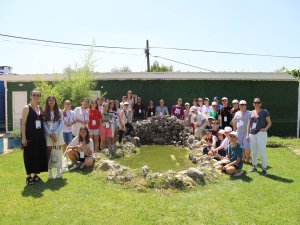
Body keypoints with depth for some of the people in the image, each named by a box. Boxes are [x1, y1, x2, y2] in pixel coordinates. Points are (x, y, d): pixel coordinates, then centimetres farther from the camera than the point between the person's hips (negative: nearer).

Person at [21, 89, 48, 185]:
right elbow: (23, 123, -10)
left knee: (39, 154, 10)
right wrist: (23, 137, -16)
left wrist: (43, 134, 11)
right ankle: (28, 176, 13)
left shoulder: (40, 108, 11)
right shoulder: (26, 108, -7)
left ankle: (35, 174, 23)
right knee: (30, 155, 0)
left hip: (40, 136, 6)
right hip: (30, 136, -6)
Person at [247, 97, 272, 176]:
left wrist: (266, 128, -17)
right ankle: (254, 166, 27)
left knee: (262, 152, -4)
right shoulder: (251, 113, 13)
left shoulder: (264, 111, 0)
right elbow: (249, 124, 15)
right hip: (252, 134, 5)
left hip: (261, 134, -5)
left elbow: (269, 122, 0)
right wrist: (247, 134, 9)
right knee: (253, 152, 13)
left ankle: (264, 169, 6)